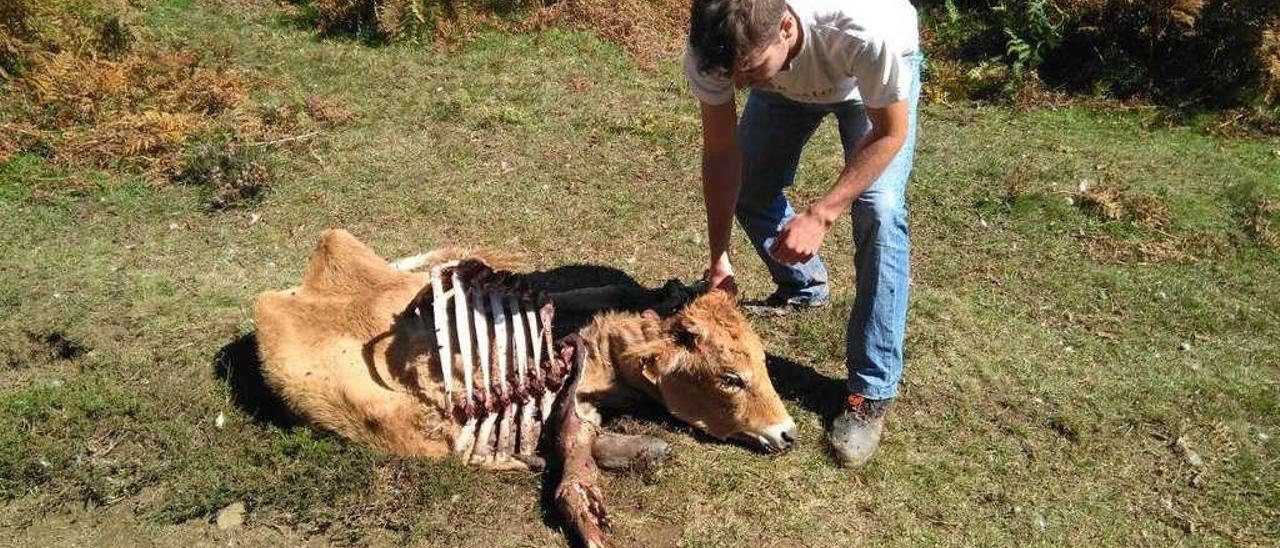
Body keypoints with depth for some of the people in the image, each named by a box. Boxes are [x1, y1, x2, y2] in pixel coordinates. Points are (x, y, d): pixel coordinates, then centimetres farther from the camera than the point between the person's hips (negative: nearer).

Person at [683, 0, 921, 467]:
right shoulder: (710, 49, -35)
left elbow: (890, 132, -28)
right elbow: (721, 151, -21)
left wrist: (820, 216, -35)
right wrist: (719, 259, -21)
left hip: (873, 76, -4)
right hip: (789, 82, 4)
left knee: (878, 210, -20)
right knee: (746, 192, -1)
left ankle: (872, 393, -10)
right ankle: (804, 288, 31)